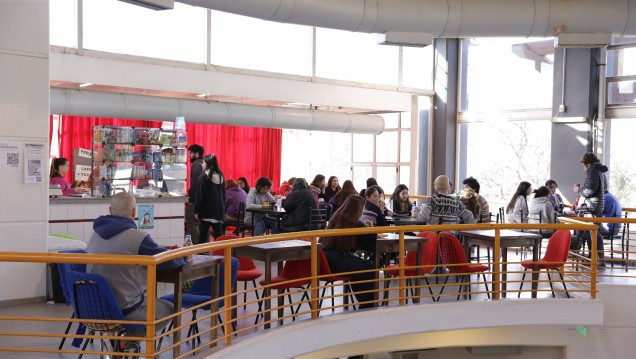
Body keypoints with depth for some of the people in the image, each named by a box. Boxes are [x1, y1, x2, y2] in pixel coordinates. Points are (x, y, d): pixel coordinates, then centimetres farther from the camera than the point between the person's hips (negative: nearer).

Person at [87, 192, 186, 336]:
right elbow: (169, 261, -12)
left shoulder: (96, 233, 1)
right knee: (168, 309, 16)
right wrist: (183, 257, 12)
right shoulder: (137, 238, -21)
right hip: (124, 311, -7)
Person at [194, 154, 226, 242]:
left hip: (206, 210, -5)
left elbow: (200, 195, -10)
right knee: (218, 235, 3)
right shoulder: (221, 176, 10)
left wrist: (196, 211, -5)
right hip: (219, 210, 5)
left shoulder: (204, 176, -9)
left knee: (203, 235, 3)